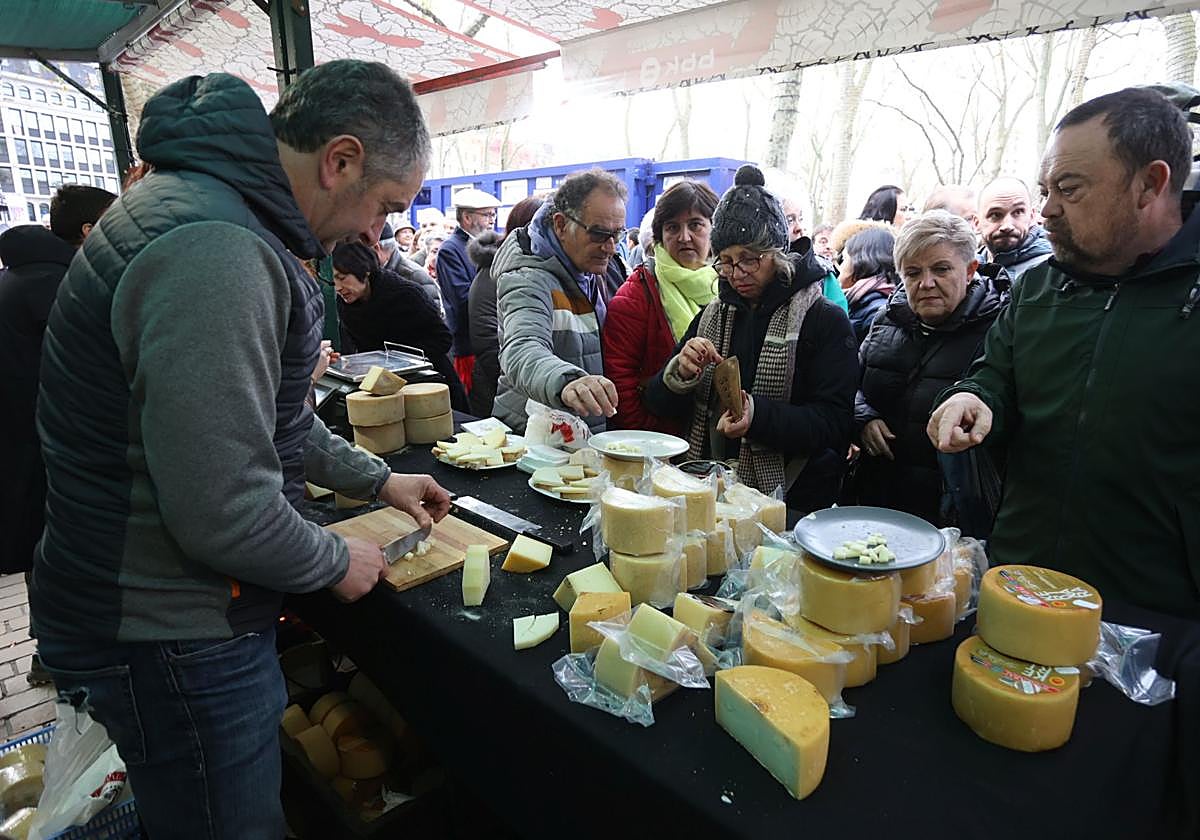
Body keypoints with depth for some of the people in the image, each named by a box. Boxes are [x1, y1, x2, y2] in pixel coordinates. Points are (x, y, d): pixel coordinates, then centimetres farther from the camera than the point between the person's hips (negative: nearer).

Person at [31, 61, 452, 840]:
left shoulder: (213, 209, 6)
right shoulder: (213, 252, -29)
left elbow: (267, 415, 15)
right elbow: (222, 513, -30)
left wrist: (377, 478, 16)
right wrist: (337, 561, -11)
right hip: (171, 642, -9)